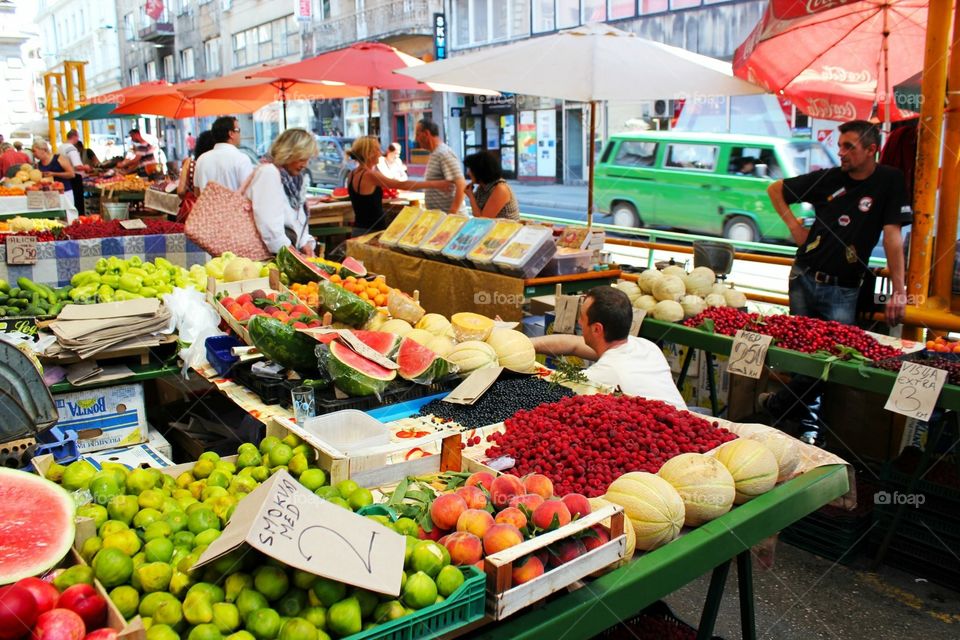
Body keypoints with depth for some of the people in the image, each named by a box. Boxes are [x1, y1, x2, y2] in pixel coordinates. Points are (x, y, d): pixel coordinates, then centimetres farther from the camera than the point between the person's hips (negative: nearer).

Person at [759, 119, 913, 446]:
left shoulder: (889, 181, -3)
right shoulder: (828, 178, 3)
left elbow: (892, 235, -10)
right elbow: (775, 189, 16)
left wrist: (899, 291, -15)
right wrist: (793, 225, 5)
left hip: (842, 290, -3)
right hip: (803, 278, 3)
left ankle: (779, 404, 12)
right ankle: (810, 423, 25)